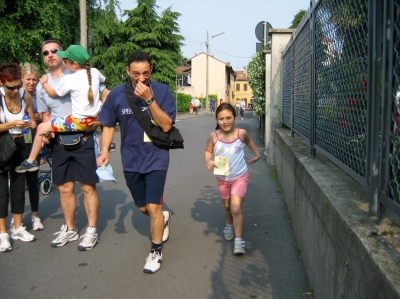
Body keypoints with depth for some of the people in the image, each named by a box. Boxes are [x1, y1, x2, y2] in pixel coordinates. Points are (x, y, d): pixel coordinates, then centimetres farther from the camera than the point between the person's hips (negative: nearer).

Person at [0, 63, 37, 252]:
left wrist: (32, 124, -15)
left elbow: (33, 122, 7)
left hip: (19, 145, 4)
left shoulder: (26, 99, -4)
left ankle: (18, 228, 21)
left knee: (19, 187, 10)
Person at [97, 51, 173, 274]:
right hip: (131, 159, 4)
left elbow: (166, 125, -19)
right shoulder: (117, 94, -5)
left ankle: (156, 252, 14)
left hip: (156, 157, -3)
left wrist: (149, 99, -29)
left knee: (153, 207, -8)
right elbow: (109, 125, 4)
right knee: (143, 208, 15)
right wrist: (105, 150, -10)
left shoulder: (162, 91, -12)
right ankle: (164, 219, 49)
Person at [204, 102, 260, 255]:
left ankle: (239, 240, -4)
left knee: (236, 208, -14)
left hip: (240, 177, -2)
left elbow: (248, 141, 8)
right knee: (227, 206, 22)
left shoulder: (241, 133, -16)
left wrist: (257, 154, 10)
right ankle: (229, 225, 52)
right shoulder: (213, 136, -19)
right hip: (222, 178, 2)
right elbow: (208, 151, -2)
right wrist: (208, 160, -21)